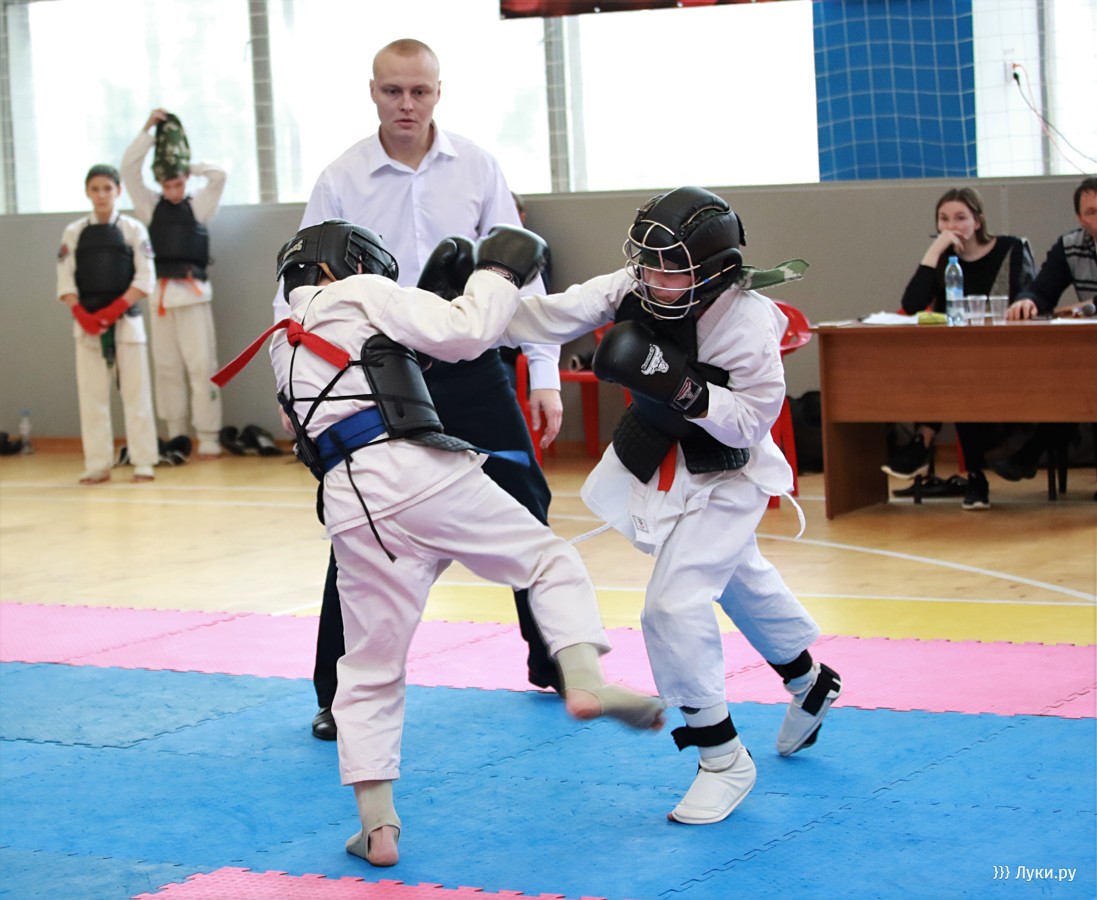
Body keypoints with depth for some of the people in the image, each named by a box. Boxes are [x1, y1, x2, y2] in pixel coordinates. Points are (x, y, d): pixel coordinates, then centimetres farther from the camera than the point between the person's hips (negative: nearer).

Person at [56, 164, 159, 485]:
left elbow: (144, 278, -4)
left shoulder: (133, 229, 2)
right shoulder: (74, 233, 7)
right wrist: (83, 315, -13)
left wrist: (114, 310, -15)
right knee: (91, 395, 2)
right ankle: (98, 466, 7)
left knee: (136, 392, -1)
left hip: (126, 319, -2)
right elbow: (65, 282, 3)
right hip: (86, 323, 2)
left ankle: (143, 463, 2)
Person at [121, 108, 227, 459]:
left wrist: (187, 166, 4)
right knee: (166, 366, 5)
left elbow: (218, 175, -6)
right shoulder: (151, 206, 10)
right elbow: (128, 169, 3)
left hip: (193, 292, -2)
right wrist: (148, 129, -1)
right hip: (160, 294, 2)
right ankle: (176, 436, 11)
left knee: (201, 364, -6)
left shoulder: (198, 206, 7)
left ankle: (208, 437, -5)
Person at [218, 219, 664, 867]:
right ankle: (586, 682, -9)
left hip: (352, 505, 5)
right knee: (551, 559, 12)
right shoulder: (358, 295, 9)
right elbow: (466, 334, 0)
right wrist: (499, 272, 15)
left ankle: (377, 826, 7)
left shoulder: (284, 344, 27)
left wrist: (435, 288, 30)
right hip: (419, 471, -5)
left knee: (371, 669, 11)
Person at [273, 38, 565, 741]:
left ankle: (555, 663, 27)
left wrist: (545, 375, -1)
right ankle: (339, 695, 11)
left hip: (471, 371, 2)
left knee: (525, 511, 8)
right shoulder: (342, 181, -5)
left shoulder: (475, 168, -2)